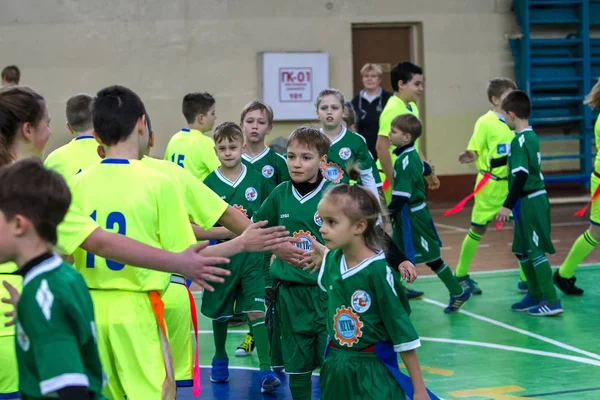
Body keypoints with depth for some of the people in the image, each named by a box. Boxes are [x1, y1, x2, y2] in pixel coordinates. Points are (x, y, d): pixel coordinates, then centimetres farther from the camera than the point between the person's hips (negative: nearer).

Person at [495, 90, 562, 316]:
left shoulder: (520, 141, -16)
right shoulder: (531, 137, 11)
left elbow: (521, 176, -23)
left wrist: (508, 206, -24)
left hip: (529, 202, -9)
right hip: (535, 198, 9)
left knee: (535, 252, -6)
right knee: (522, 251, 17)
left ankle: (552, 302, -4)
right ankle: (535, 295, 26)